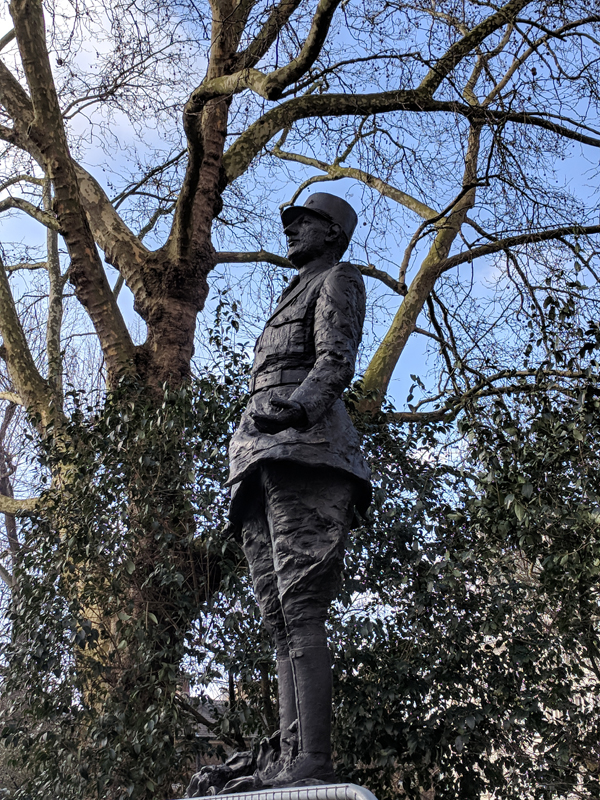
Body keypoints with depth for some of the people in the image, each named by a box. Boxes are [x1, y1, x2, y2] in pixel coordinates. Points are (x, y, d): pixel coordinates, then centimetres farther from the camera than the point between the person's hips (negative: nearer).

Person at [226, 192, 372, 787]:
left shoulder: (338, 279, 12)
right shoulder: (293, 298, 37)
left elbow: (337, 361, -7)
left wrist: (298, 408, -28)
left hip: (303, 448, -9)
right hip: (262, 465, 9)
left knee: (299, 605, -19)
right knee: (280, 616, -1)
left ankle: (313, 766, -19)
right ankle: (288, 763, -1)